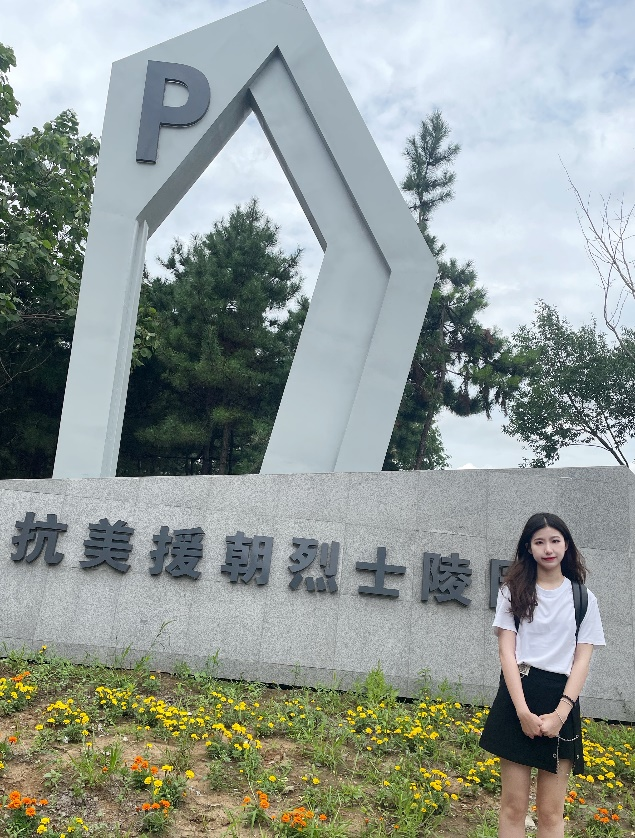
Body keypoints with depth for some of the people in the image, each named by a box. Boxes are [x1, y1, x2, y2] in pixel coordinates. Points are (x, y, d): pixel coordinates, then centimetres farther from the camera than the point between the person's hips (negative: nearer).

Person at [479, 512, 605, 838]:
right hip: (518, 696, 0)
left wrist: (560, 712, -12)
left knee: (551, 812, 5)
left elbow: (582, 660, 1)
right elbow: (507, 652, -3)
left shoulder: (584, 599, 6)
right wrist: (523, 710, -14)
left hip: (561, 701, 1)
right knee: (513, 805, 4)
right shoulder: (513, 592, 3)